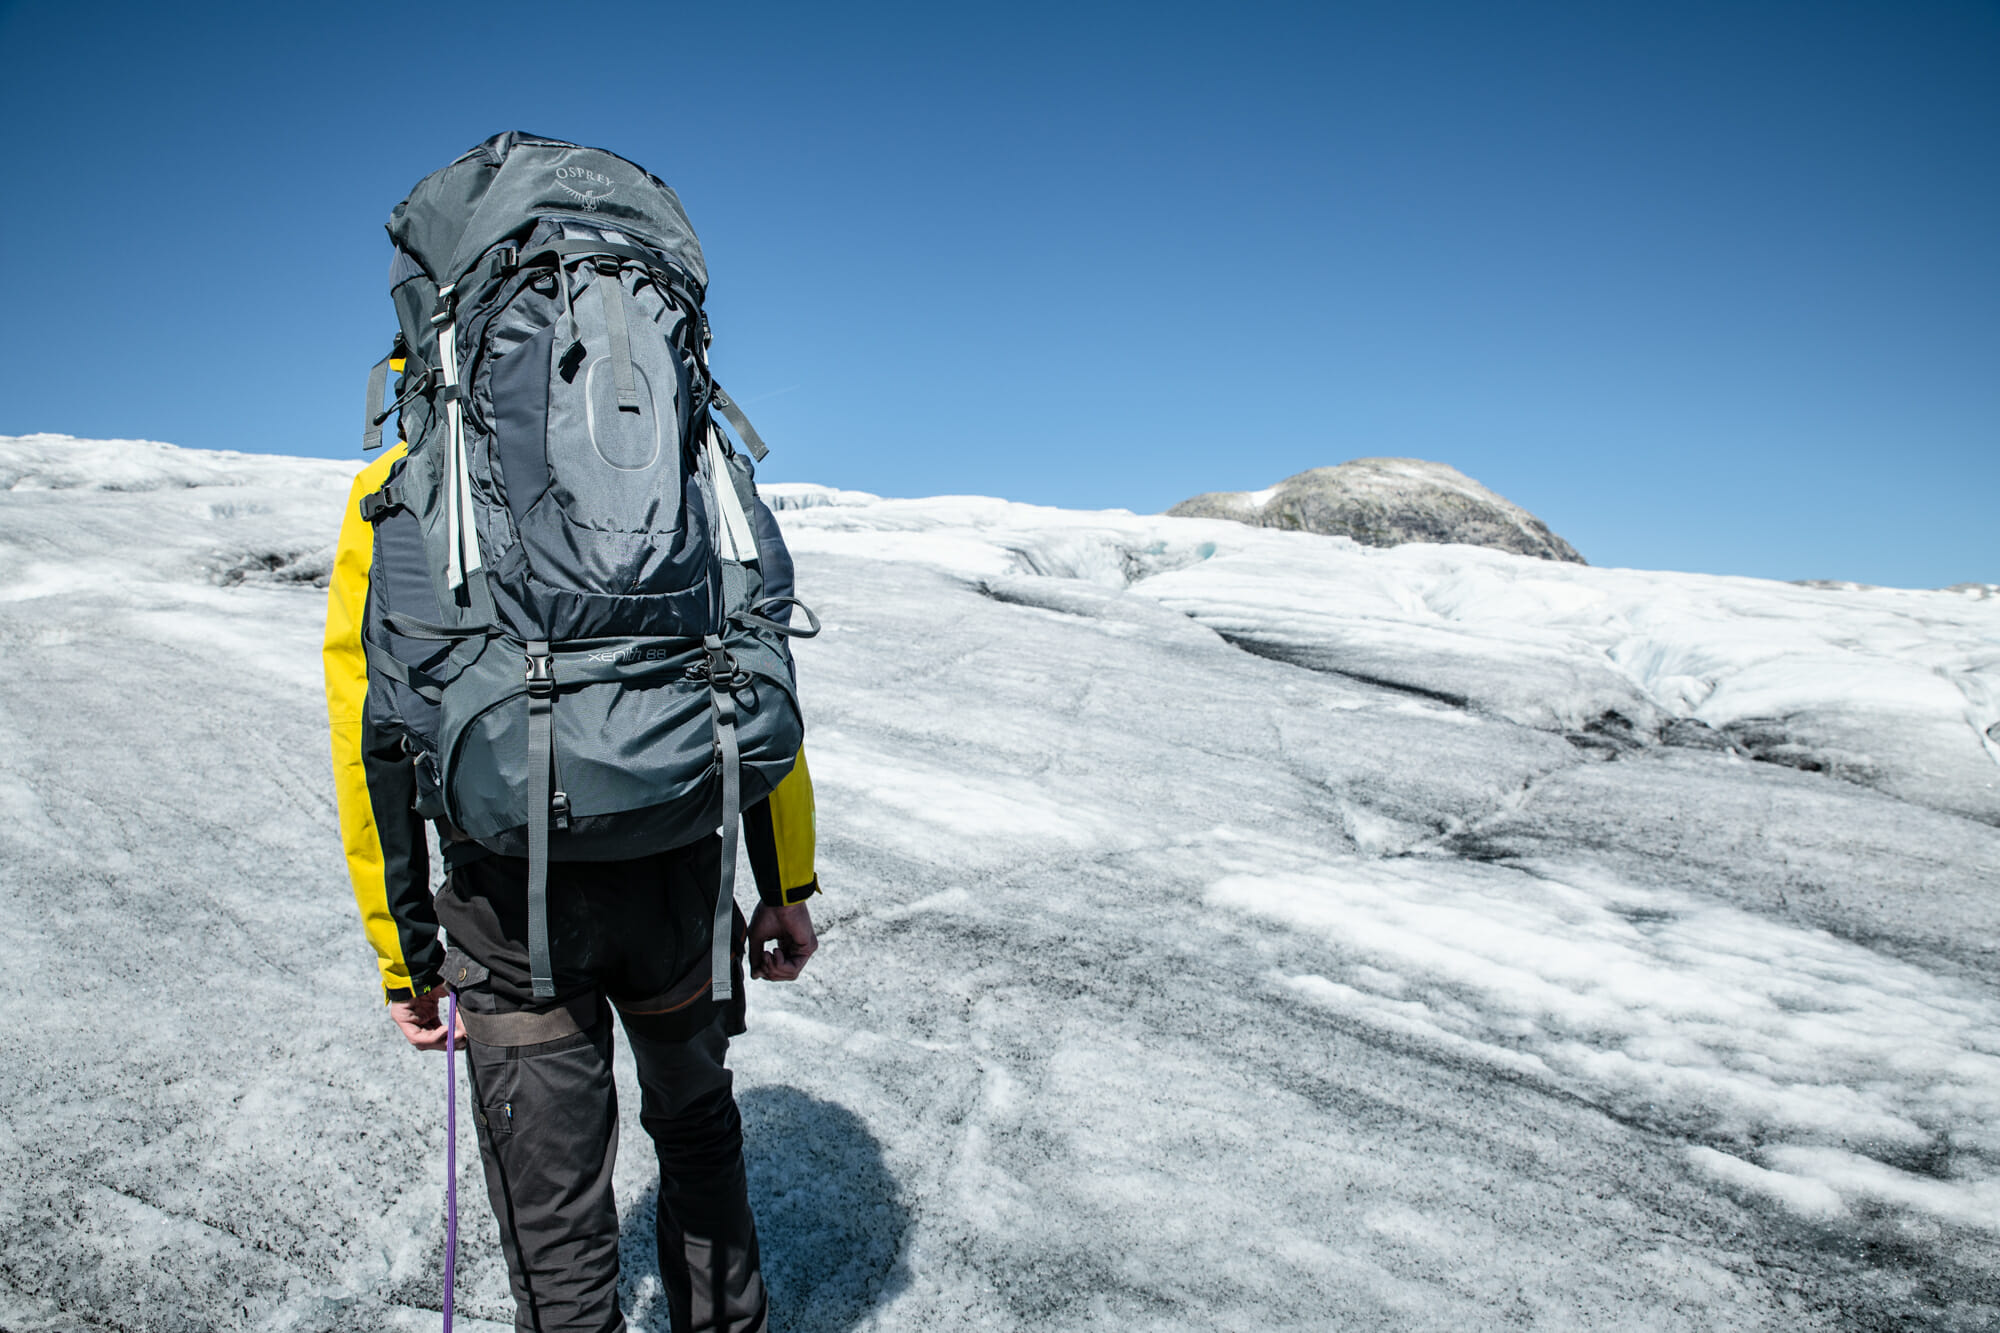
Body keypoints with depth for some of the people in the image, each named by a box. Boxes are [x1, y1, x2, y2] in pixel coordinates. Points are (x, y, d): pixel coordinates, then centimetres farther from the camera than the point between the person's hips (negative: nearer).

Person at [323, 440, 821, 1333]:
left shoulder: (392, 494, 2)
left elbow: (371, 735, -2)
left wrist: (406, 956, 4)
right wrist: (785, 885, 5)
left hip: (513, 907, -2)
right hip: (673, 878, 2)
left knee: (556, 1223, 13)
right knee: (695, 1126, 27)